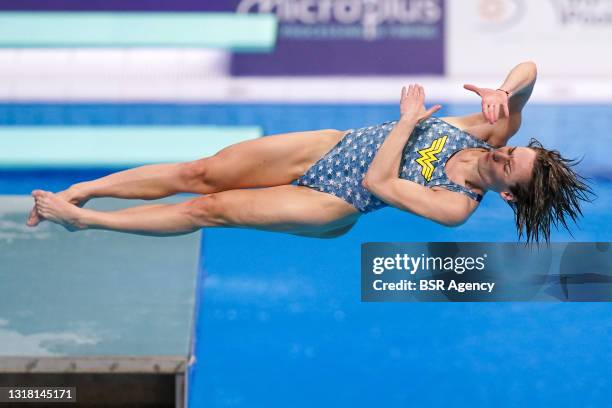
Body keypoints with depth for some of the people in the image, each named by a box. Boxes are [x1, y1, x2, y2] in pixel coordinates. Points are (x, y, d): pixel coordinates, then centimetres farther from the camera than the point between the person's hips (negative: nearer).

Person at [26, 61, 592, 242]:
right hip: (329, 146, 5)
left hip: (333, 204, -5)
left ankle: (82, 219, -1)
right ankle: (79, 191, 2)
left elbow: (378, 182, -24)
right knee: (204, 172, -5)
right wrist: (504, 93, -26)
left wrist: (408, 120, -17)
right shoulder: (494, 132, -6)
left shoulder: (457, 209, -21)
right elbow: (529, 69, -5)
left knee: (212, 208, -12)